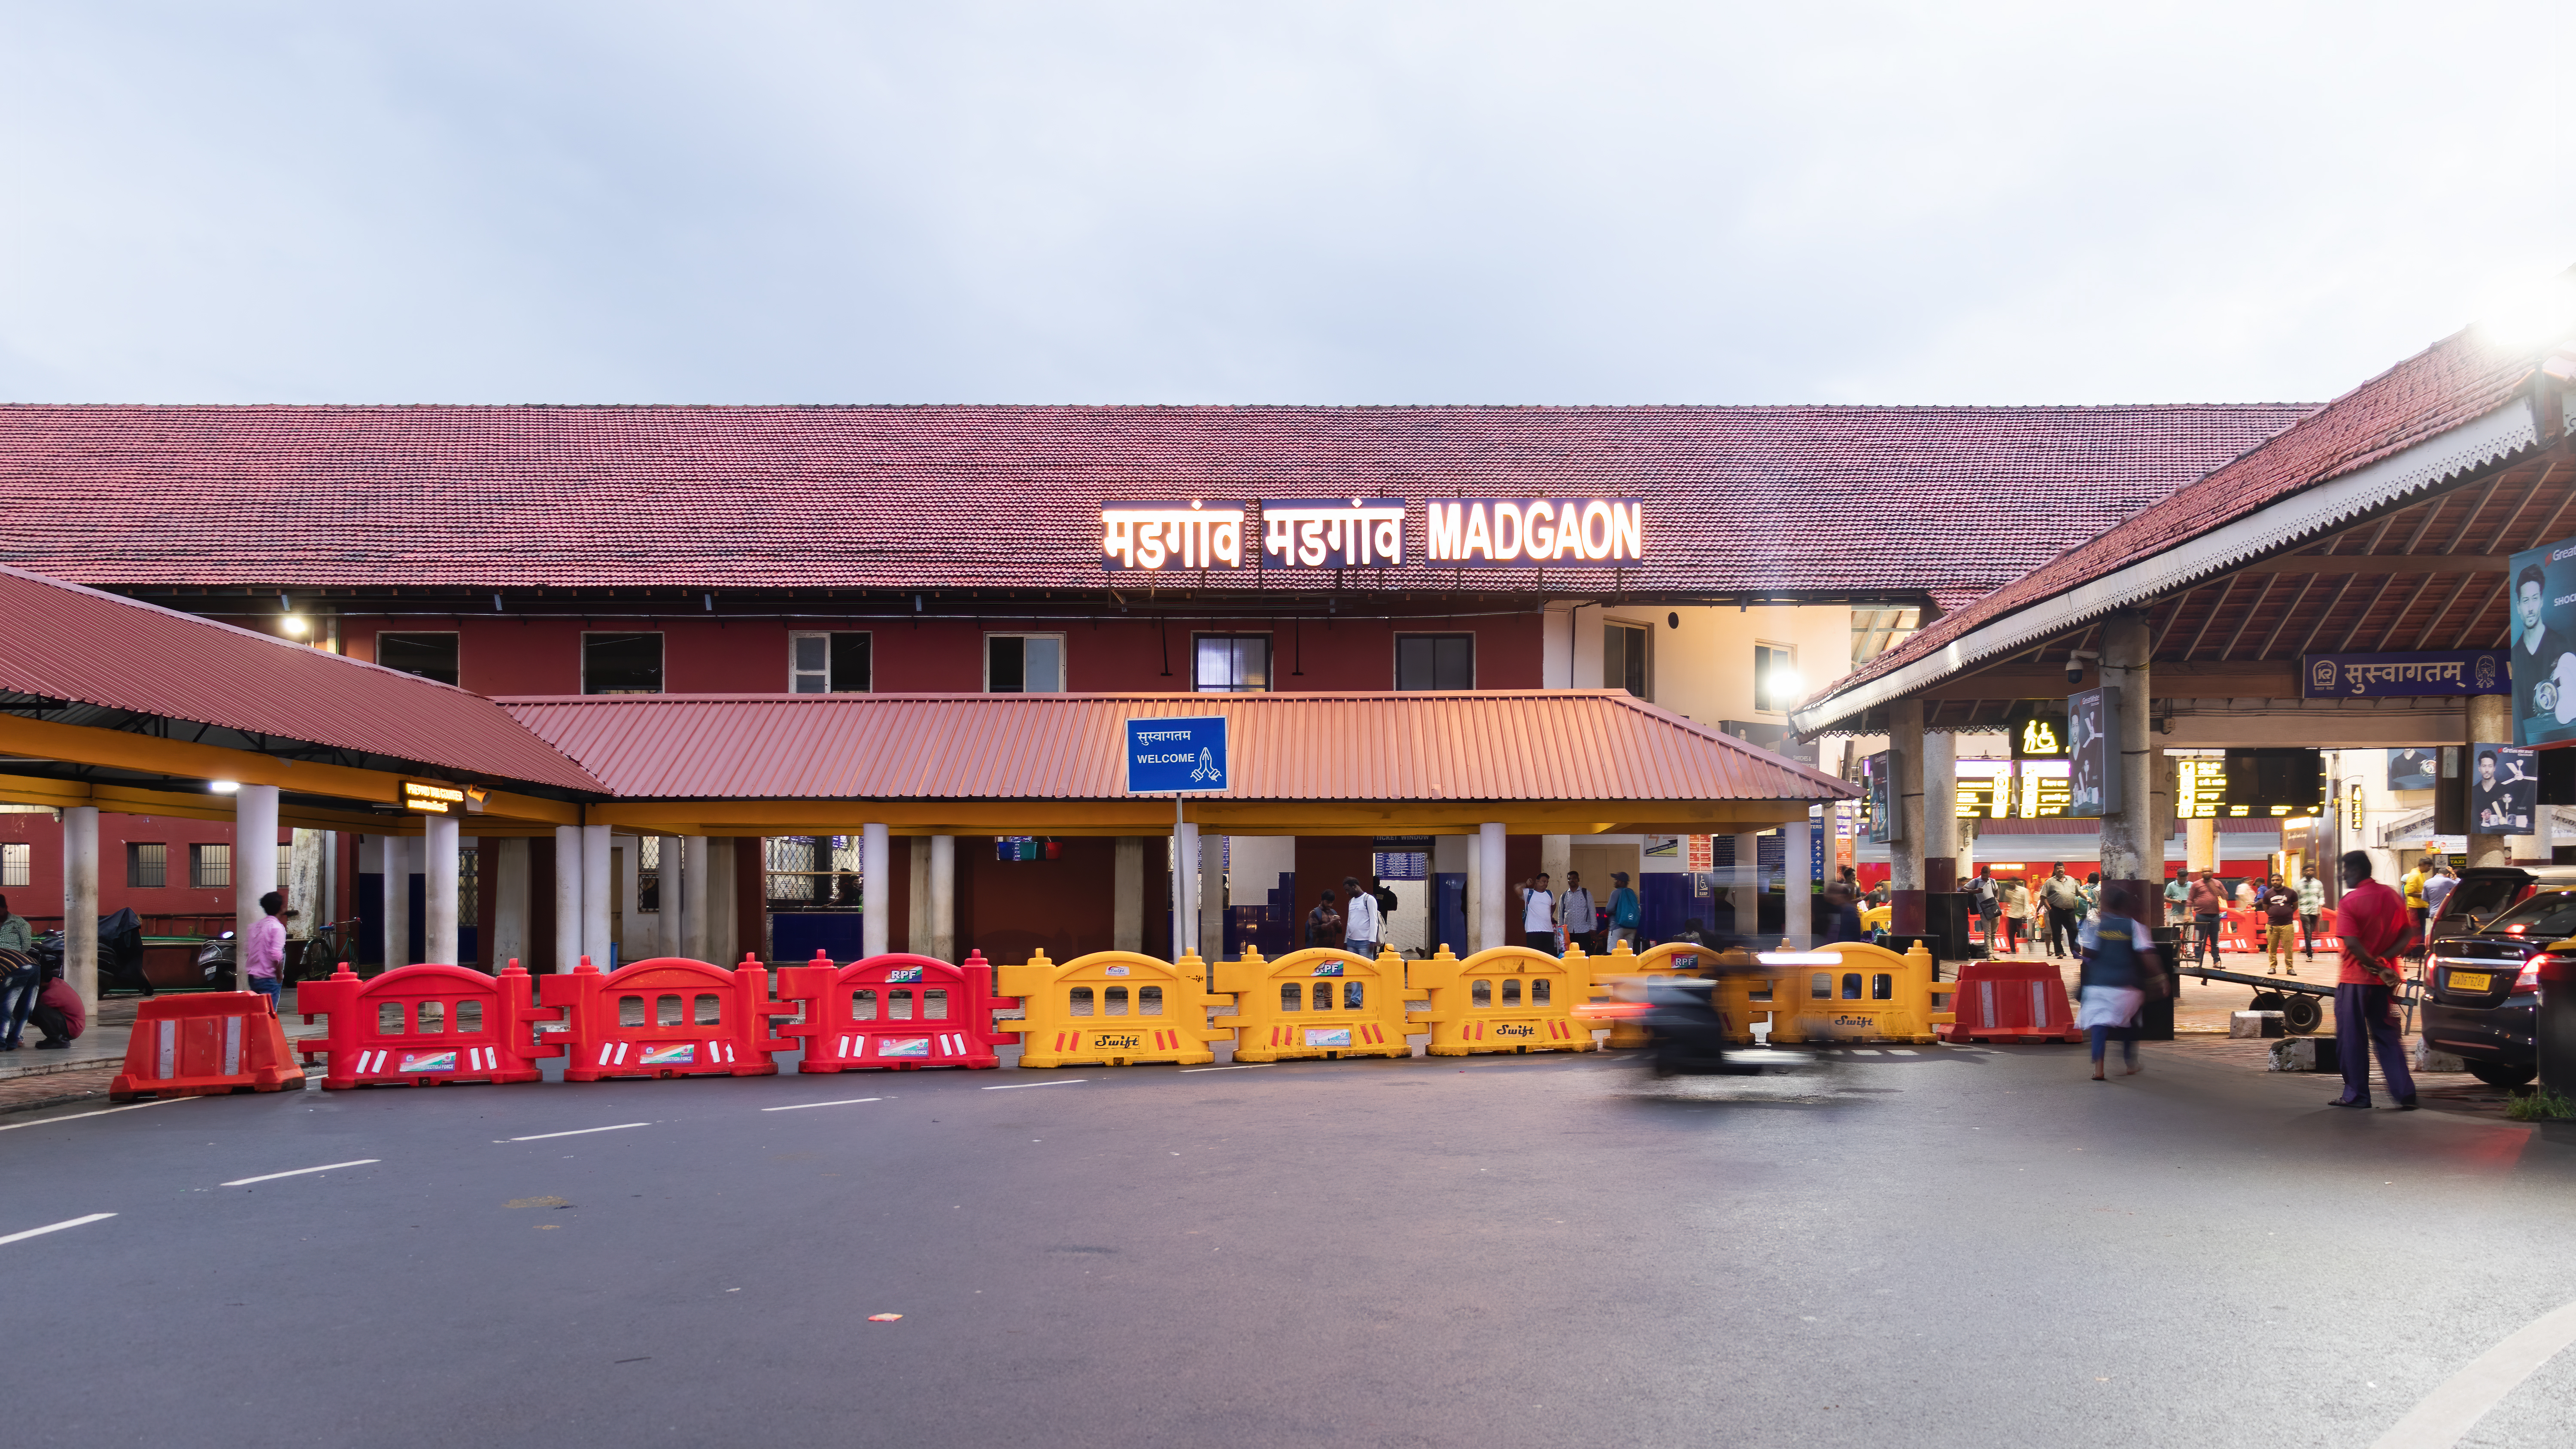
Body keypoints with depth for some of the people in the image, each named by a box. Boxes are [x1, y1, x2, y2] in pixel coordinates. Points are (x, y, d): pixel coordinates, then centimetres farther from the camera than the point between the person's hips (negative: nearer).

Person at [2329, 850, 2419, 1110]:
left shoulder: (2349, 902, -13)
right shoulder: (2393, 897, 6)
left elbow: (2352, 944, -22)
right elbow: (2406, 937, 5)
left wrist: (2376, 967, -14)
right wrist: (2383, 962, -5)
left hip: (2355, 979, -6)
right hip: (2384, 981, 6)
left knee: (2352, 1037, 4)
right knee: (2386, 1035, 12)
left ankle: (2357, 1094, 8)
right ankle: (2405, 1093, 5)